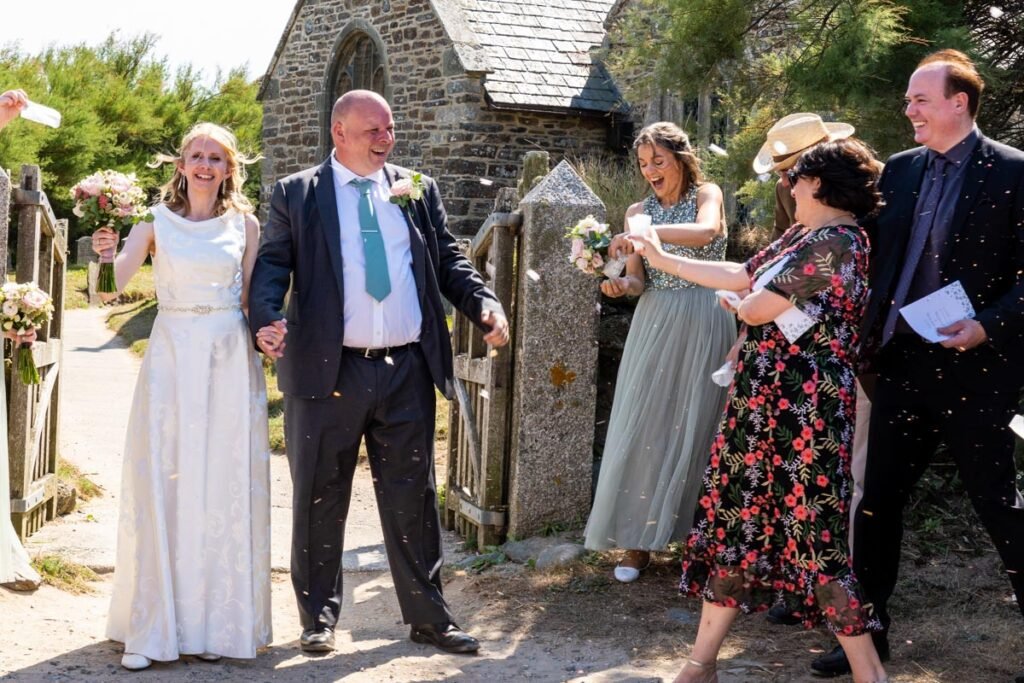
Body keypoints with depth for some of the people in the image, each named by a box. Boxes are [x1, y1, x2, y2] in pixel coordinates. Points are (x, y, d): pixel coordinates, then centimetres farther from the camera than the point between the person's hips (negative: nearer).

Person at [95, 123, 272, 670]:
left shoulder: (244, 224, 8)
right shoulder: (157, 221, 5)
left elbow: (252, 300, 9)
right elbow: (114, 284, -6)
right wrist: (108, 253, -27)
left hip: (230, 361, 1)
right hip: (171, 358, -1)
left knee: (224, 488, 2)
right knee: (161, 486, -2)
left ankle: (215, 621, 13)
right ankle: (150, 628, 5)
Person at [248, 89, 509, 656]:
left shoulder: (419, 191, 12)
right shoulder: (296, 194, 4)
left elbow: (448, 261, 11)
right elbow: (272, 263, -2)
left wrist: (484, 305, -7)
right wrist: (266, 318, -21)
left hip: (407, 372, 2)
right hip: (328, 370, -2)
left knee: (412, 497, 9)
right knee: (320, 499, 8)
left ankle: (428, 616, 21)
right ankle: (319, 617, 23)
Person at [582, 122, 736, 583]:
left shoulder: (706, 195, -1)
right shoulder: (639, 211, 10)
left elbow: (705, 232, -25)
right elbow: (637, 280, 5)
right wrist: (620, 284, -18)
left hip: (702, 324, -3)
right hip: (655, 324, 3)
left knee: (693, 424, 1)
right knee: (642, 424, -2)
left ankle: (696, 533, 13)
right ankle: (639, 539, 4)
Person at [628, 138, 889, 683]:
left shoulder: (835, 244, -19)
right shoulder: (802, 235, 13)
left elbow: (755, 309, -18)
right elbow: (741, 276, 20)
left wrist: (746, 304, 6)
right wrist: (662, 260, 25)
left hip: (802, 409, -10)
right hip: (765, 401, 10)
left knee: (813, 532, -5)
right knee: (735, 517, 12)